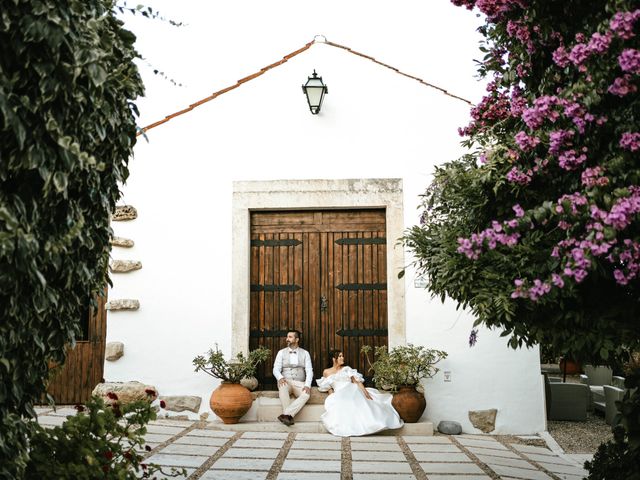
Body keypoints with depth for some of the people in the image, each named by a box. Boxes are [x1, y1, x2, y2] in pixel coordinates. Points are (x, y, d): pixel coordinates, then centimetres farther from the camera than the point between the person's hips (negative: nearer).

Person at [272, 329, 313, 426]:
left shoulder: (305, 353, 10)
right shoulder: (281, 352, 10)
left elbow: (309, 371, 2)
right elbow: (276, 369, 2)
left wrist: (307, 385, -17)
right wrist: (280, 378, -22)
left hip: (299, 383, 0)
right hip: (286, 381, 0)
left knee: (306, 394, -34)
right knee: (283, 387, -38)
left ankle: (286, 414, -41)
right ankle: (289, 417, -36)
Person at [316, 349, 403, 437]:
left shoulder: (346, 369, 20)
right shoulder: (326, 372, 17)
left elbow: (356, 381, 9)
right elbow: (329, 389, 14)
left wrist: (365, 391, -8)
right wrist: (333, 399, -6)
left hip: (353, 391, 1)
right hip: (340, 395, -1)